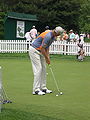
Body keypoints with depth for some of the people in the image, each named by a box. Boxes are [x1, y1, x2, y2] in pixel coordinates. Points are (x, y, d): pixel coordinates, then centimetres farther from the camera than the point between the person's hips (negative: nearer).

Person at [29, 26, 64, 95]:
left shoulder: (53, 37, 4)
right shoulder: (48, 36, -27)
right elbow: (42, 48, -24)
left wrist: (48, 56, 2)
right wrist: (47, 58, -15)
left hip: (40, 51, 10)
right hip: (34, 50, -10)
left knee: (43, 69, 8)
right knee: (38, 69, -13)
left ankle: (43, 88, 12)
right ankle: (36, 89, -11)